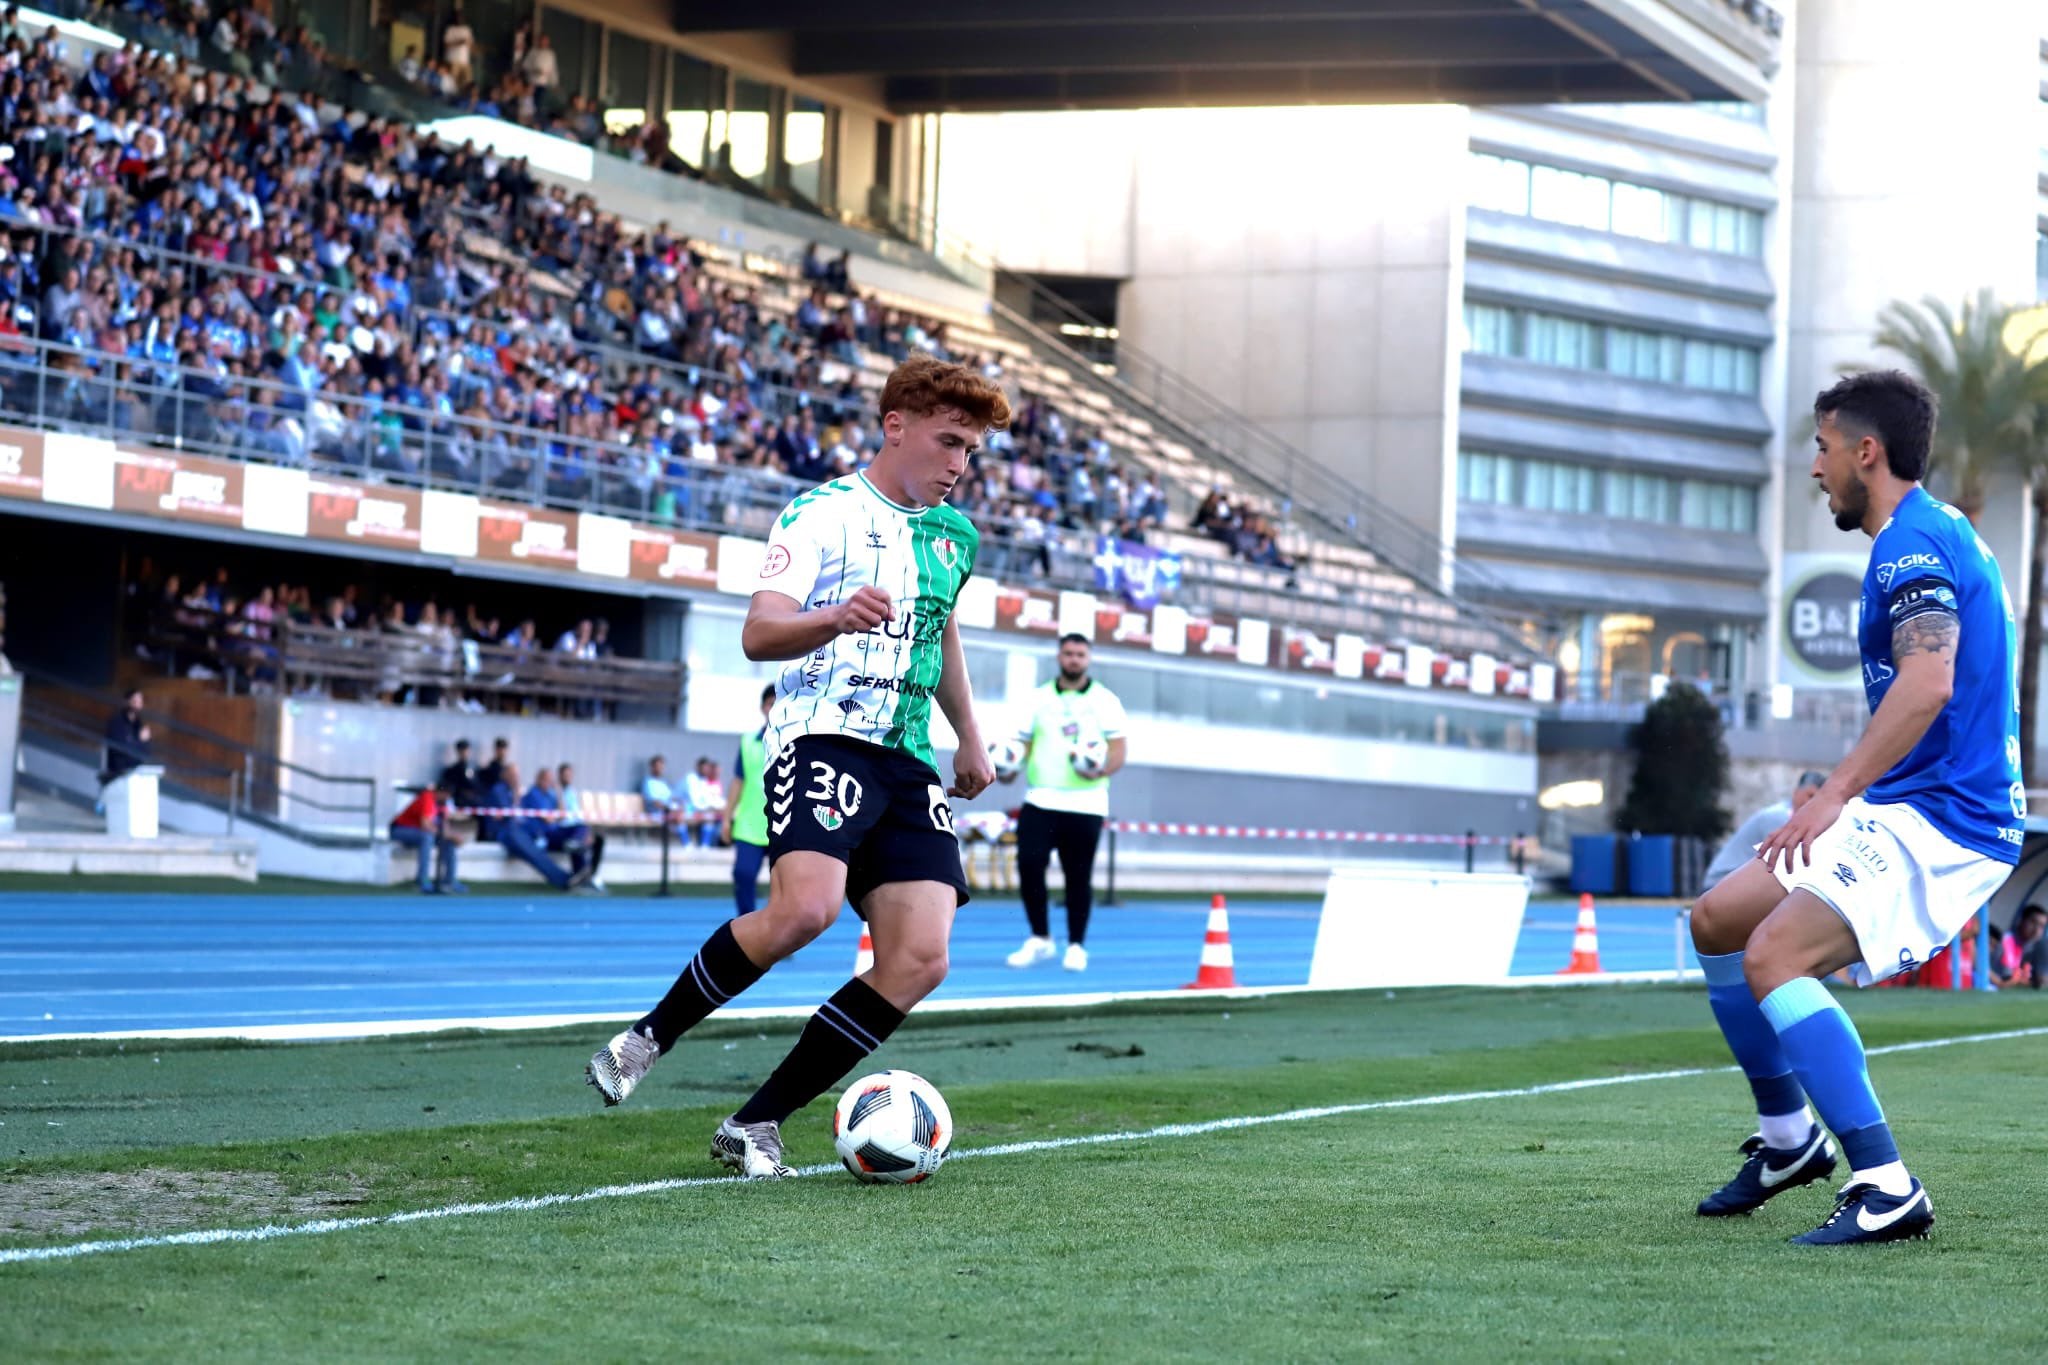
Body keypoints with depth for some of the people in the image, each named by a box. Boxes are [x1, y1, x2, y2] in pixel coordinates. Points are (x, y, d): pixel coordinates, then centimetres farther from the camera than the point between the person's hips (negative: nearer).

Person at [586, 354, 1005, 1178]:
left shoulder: (953, 536, 20)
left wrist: (970, 739, 38)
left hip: (910, 763, 7)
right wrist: (835, 620, -33)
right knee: (804, 907, -32)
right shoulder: (822, 514, -2)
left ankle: (757, 1124, -5)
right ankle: (646, 1041, -12)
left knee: (919, 962, -11)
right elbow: (758, 634, -14)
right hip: (824, 736, -7)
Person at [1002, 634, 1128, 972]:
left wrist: (1103, 770, -22)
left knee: (1078, 876, 1)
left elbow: (1118, 749, -1)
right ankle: (1040, 940, 6)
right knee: (1029, 865, -10)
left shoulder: (1105, 701, 6)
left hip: (1085, 804, -1)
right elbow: (1024, 742, 13)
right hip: (1040, 800, 1)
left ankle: (1076, 946, 13)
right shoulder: (1039, 698, 12)